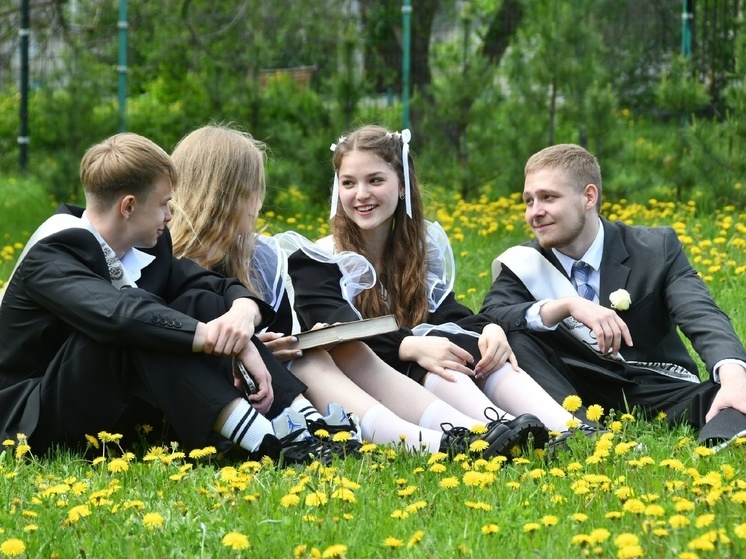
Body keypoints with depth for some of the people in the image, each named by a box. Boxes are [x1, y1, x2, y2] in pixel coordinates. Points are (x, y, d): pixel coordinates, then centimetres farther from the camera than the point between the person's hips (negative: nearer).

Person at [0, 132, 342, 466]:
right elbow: (118, 314, -37)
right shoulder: (49, 258, -20)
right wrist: (226, 342, -39)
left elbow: (224, 287, -1)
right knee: (137, 330, -32)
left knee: (201, 304, -8)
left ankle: (295, 425, -23)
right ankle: (267, 443, -43)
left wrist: (244, 312, -27)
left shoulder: (150, 247, 6)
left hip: (111, 414, 8)